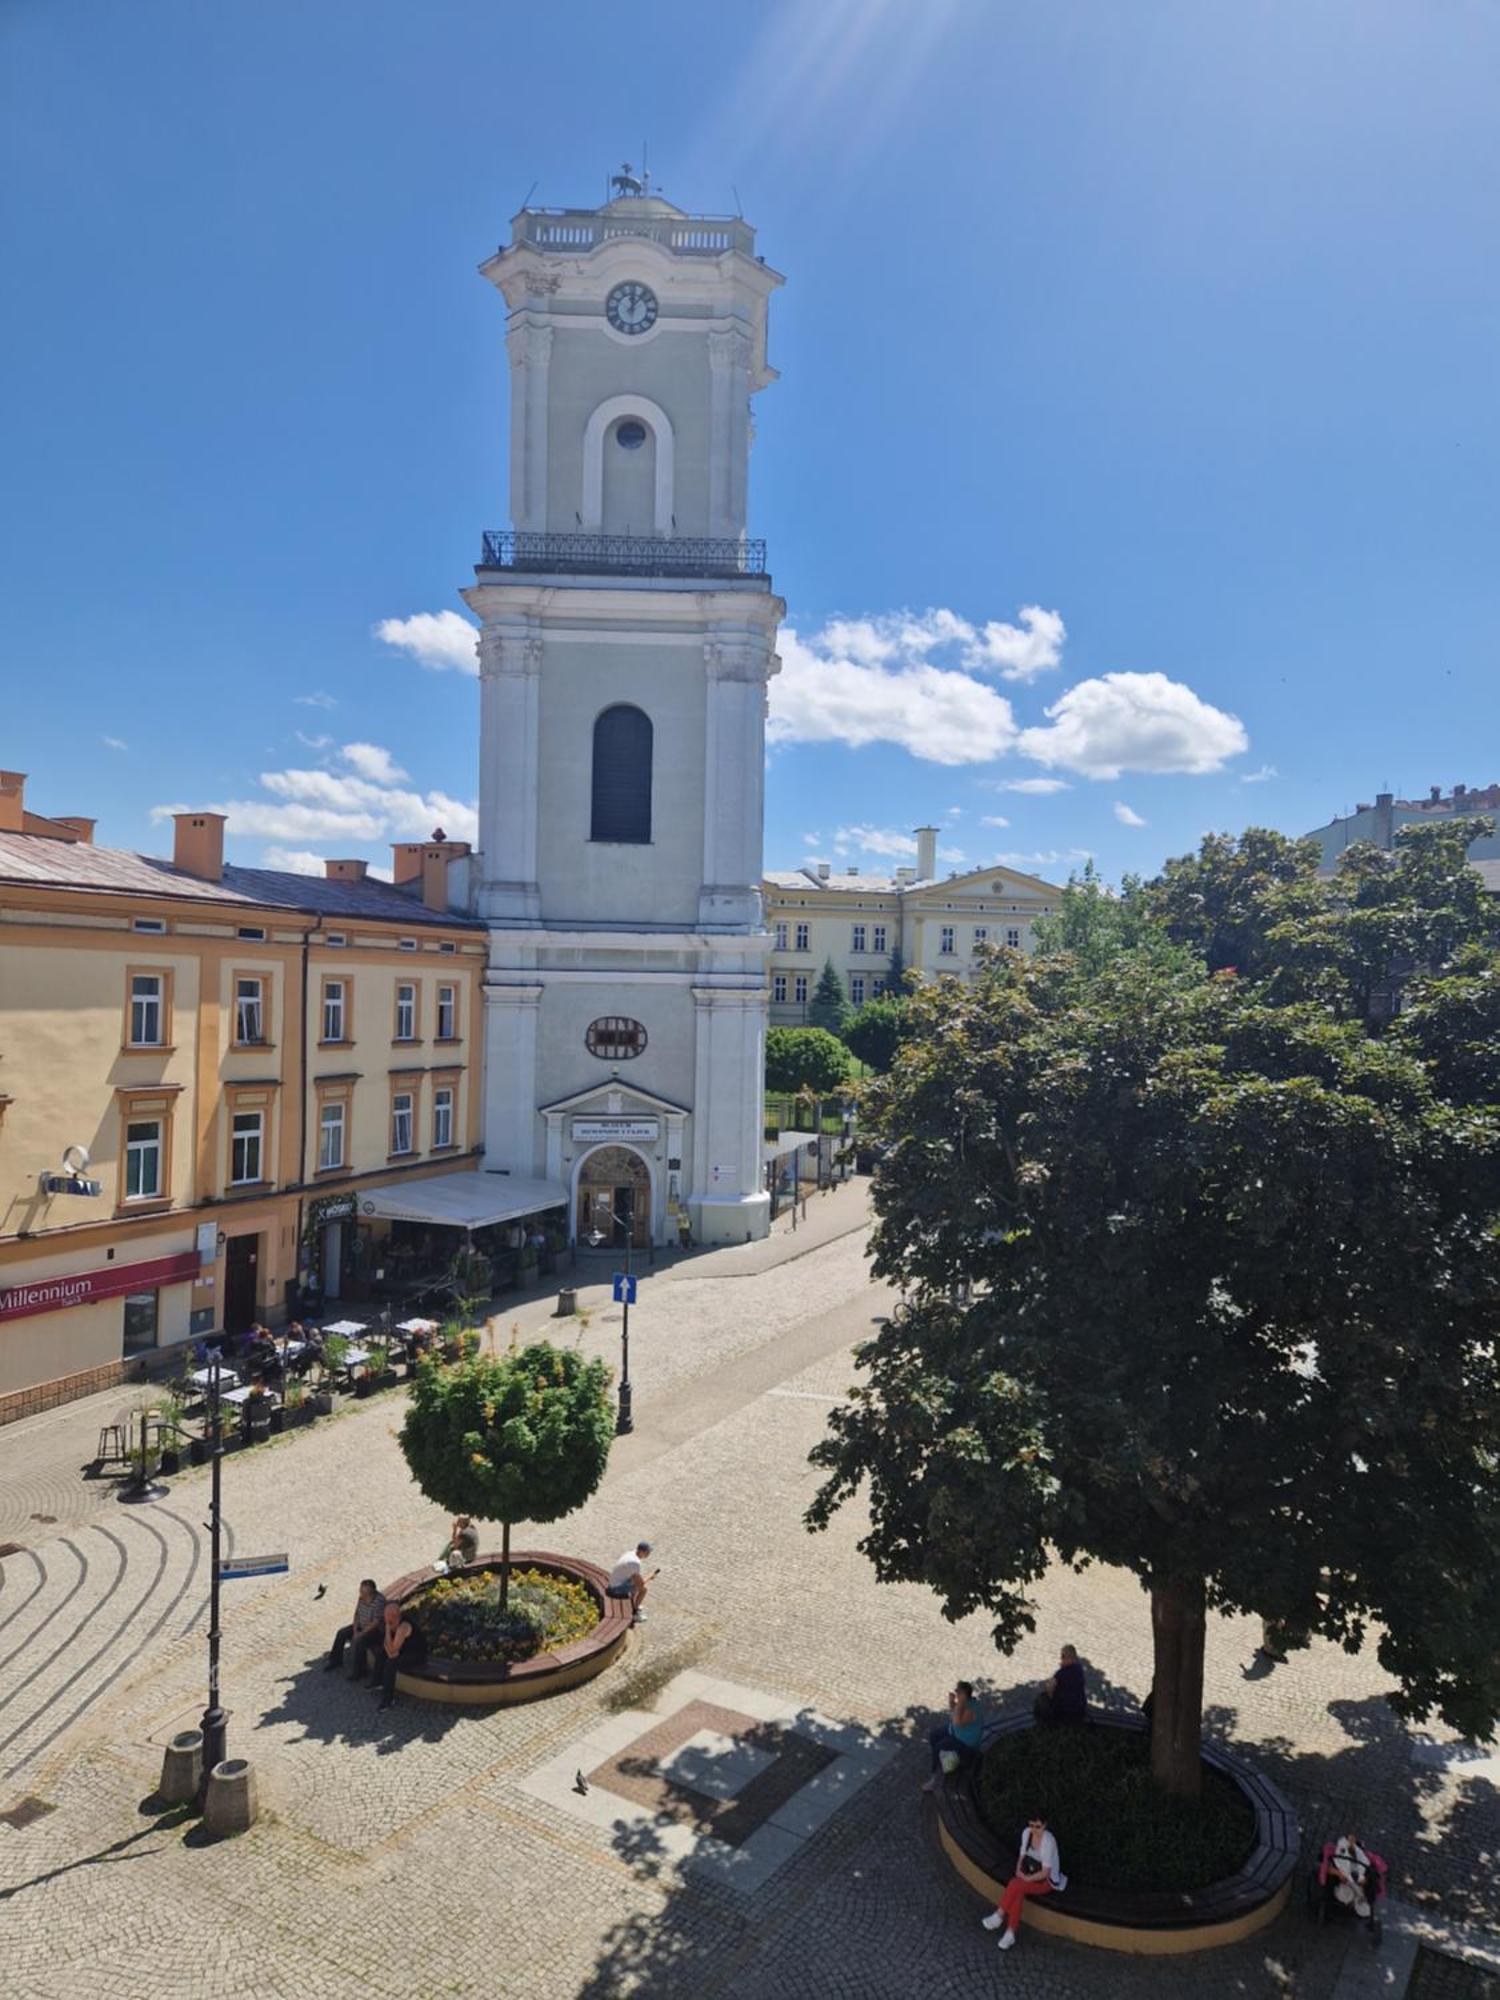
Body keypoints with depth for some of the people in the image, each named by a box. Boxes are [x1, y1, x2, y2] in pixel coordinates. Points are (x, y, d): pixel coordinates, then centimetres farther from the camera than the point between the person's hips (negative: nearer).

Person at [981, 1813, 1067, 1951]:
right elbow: (1022, 1856, 5)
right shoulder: (1027, 1833, -6)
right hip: (1029, 1875, 5)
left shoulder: (1048, 1841, -27)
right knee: (1018, 1892, -27)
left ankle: (999, 1916, -14)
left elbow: (1045, 1873, -24)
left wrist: (1026, 1879, -24)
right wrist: (1019, 1870, -13)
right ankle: (1010, 1934, -25)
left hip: (1046, 1881, -5)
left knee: (1015, 1884, -29)